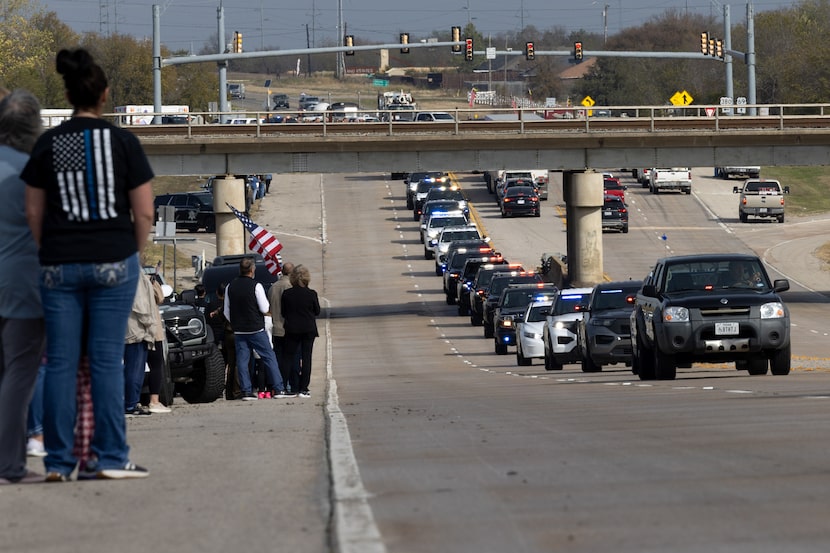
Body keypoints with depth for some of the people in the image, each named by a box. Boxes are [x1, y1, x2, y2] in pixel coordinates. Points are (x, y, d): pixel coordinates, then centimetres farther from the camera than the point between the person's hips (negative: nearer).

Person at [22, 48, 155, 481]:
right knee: (107, 359, 1)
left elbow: (33, 212, 5)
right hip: (113, 262, -2)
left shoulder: (48, 144, 1)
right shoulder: (123, 143, -4)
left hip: (59, 265, 2)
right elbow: (144, 212, -3)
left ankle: (58, 461, 6)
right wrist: (135, 253, 11)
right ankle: (110, 458, 2)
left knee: (61, 361, 4)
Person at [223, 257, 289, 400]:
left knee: (242, 360, 6)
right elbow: (265, 309, -11)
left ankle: (246, 391, 1)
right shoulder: (256, 286, -12)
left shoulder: (230, 286, 4)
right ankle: (279, 389, 4)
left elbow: (227, 312, 10)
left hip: (238, 330, 4)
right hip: (256, 329, -4)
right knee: (269, 357, 4)